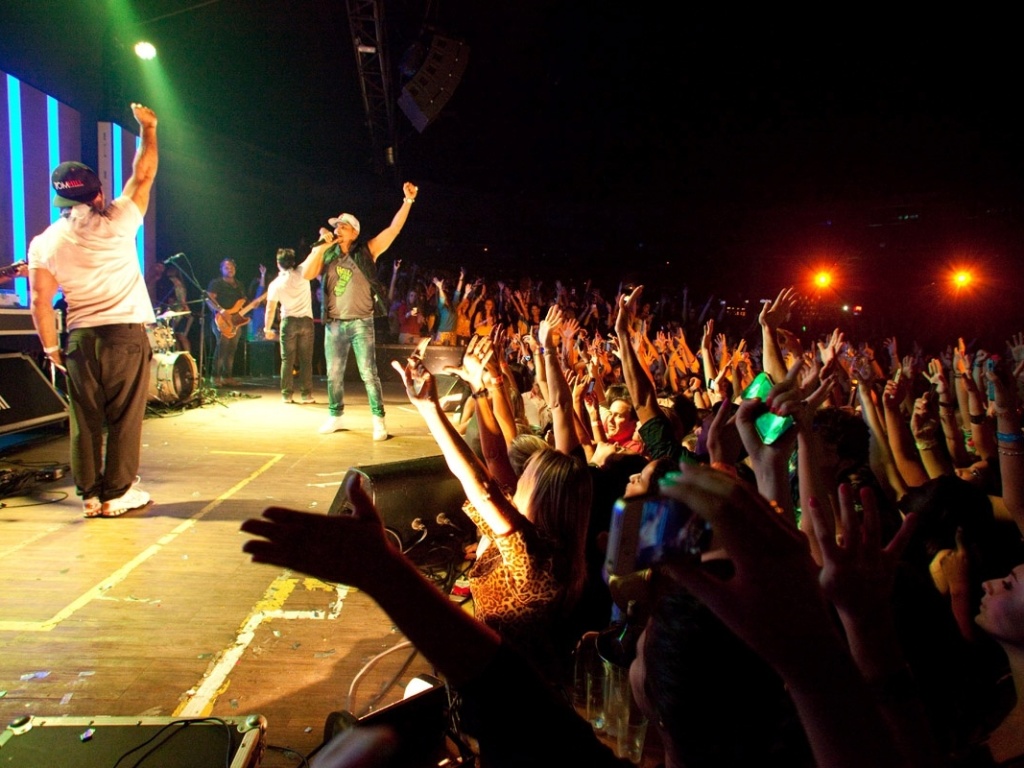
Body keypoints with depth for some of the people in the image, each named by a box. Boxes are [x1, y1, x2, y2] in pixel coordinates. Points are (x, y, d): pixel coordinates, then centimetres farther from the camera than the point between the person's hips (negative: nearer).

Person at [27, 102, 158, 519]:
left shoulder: (44, 243, 5)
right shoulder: (116, 222, -1)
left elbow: (40, 302, 0)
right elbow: (143, 175, 9)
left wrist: (51, 348, 8)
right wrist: (148, 128, 19)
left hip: (80, 338, 3)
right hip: (126, 332, -3)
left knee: (85, 420, 10)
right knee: (124, 417, 2)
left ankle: (90, 495, 16)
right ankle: (117, 494, 7)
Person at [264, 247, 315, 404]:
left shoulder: (275, 284, -2)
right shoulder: (302, 274, -2)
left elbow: (270, 310, -1)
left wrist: (267, 328, 9)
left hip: (289, 322, -1)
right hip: (306, 321, 1)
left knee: (287, 360, 6)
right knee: (306, 360, 4)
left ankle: (286, 394, 6)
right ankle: (306, 394, 3)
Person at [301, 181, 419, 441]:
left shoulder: (366, 252, -1)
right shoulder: (326, 256, 8)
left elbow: (394, 228, -8)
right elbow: (306, 274, -7)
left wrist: (408, 200, -16)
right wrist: (321, 245, -10)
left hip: (361, 323, -4)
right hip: (333, 324, 4)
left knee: (369, 374, -4)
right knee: (334, 374, 13)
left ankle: (379, 420, 2)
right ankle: (335, 416, 27)